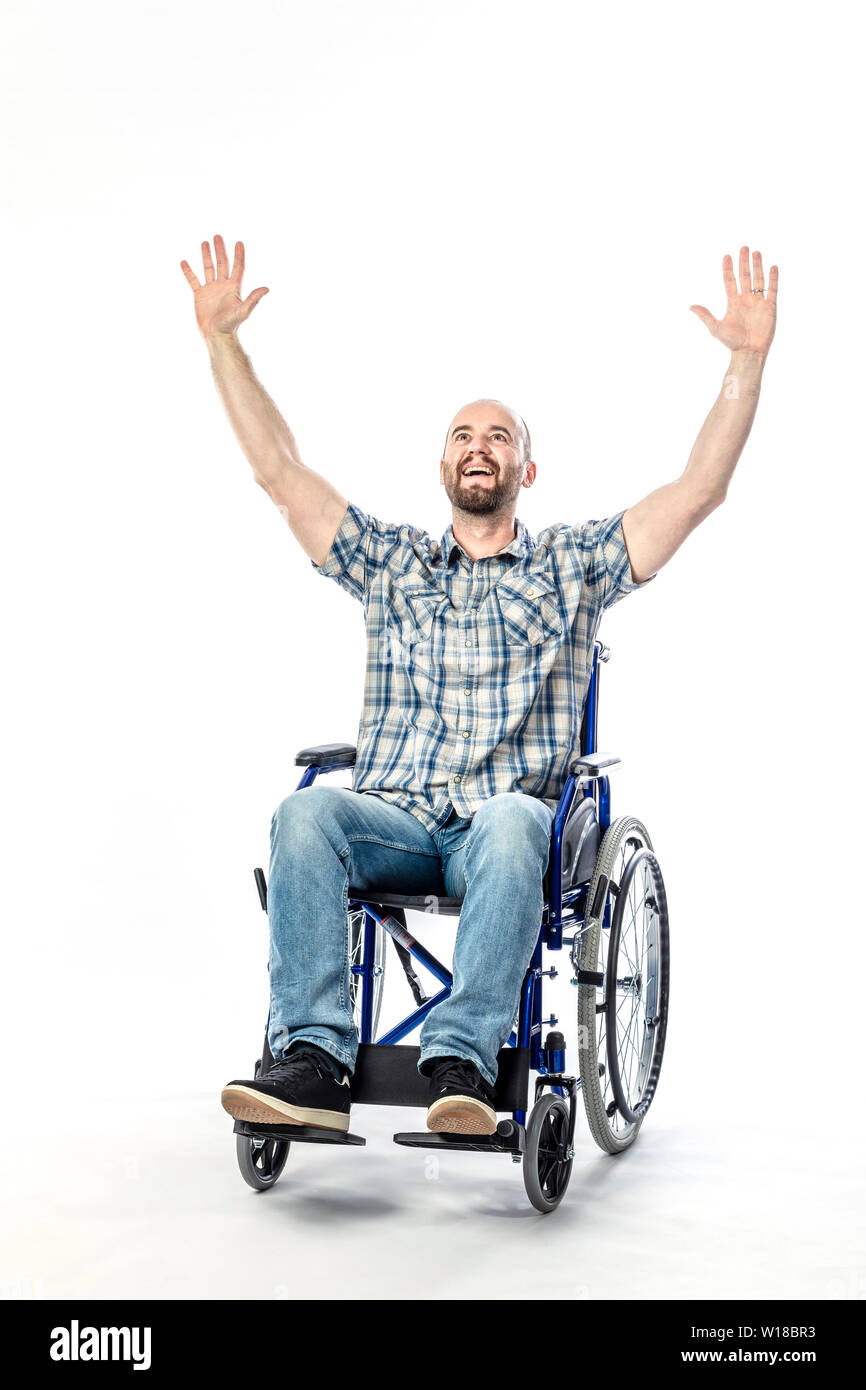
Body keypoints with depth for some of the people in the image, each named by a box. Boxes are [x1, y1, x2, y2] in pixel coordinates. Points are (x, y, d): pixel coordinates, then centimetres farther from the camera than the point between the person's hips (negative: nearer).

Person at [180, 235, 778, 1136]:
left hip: (510, 819, -1)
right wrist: (221, 339, 14)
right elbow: (280, 472, 19)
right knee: (306, 811, -32)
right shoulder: (392, 565, 23)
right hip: (393, 822, 2)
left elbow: (700, 490, 9)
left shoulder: (570, 568, 18)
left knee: (511, 822, -39)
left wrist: (748, 359, 2)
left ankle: (462, 1061, -43)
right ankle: (313, 1062, -39)